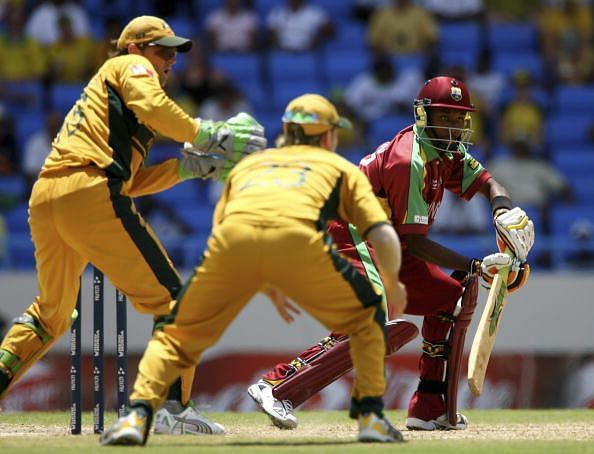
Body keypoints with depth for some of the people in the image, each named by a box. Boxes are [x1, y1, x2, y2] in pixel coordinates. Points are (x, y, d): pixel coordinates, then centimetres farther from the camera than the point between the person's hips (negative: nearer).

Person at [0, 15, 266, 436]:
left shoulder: (101, 89, 35)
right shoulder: (131, 66, 12)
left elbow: (131, 181, 26)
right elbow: (152, 107, -13)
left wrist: (189, 167, 19)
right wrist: (208, 135, -7)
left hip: (43, 198, 9)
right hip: (91, 193, -9)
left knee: (52, 312, 24)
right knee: (167, 297, -6)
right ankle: (174, 408, -14)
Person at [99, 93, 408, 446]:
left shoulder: (249, 163, 40)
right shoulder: (342, 167, 33)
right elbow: (384, 237, 20)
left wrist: (266, 285, 49)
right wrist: (393, 284, 39)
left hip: (233, 235, 2)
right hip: (298, 237, -2)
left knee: (180, 333, 17)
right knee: (367, 316, 23)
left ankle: (137, 416, -2)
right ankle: (371, 416, 13)